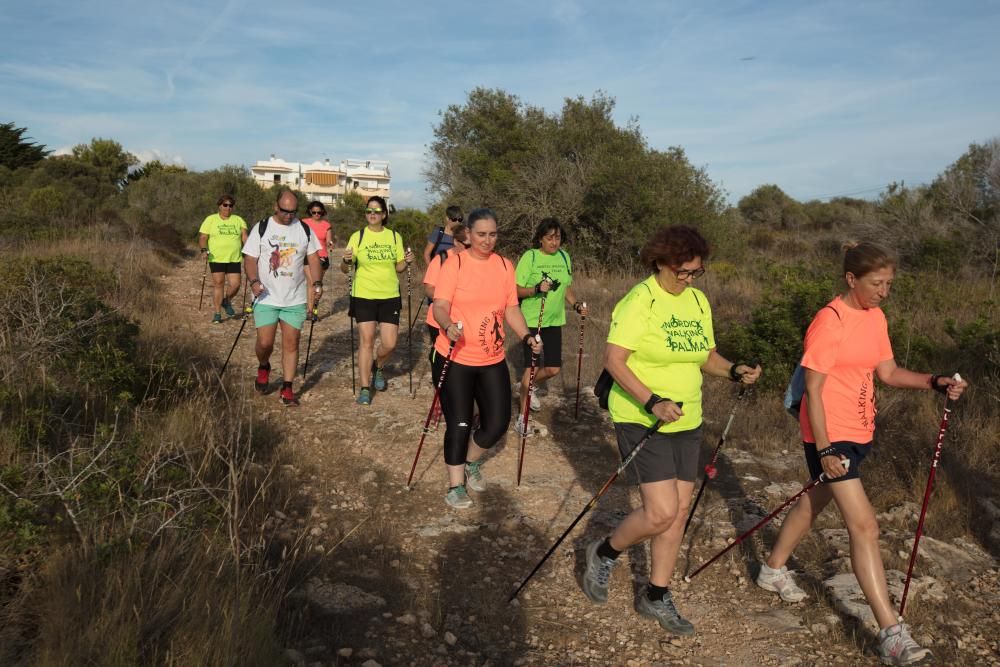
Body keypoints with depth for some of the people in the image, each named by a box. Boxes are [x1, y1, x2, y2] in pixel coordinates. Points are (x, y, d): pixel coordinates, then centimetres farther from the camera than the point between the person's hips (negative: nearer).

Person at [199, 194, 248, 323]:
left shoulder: (238, 220, 11)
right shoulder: (210, 220, 5)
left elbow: (244, 235, 2)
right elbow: (202, 237, 1)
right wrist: (204, 249, -17)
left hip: (234, 259, 2)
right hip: (216, 259, -2)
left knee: (235, 284, -3)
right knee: (218, 284, -3)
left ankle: (227, 302, 28)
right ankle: (217, 313, 6)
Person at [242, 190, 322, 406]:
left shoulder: (305, 230, 6)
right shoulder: (261, 228, -1)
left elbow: (313, 258, 9)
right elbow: (250, 258, -2)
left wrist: (316, 283, -5)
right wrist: (254, 281, -19)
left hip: (295, 300, 2)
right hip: (266, 298, -2)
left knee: (291, 343, 2)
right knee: (265, 342, -6)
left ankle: (287, 389, 11)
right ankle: (263, 367, 28)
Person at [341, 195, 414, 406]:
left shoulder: (394, 236, 6)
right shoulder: (358, 236, 0)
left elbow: (398, 268, 11)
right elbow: (344, 269, -3)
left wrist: (406, 262, -10)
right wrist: (346, 261, -25)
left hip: (390, 296, 2)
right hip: (363, 296, -2)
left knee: (390, 343, 0)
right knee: (367, 340, -2)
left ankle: (378, 367, 33)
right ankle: (365, 388, 8)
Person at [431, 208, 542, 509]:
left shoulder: (505, 266, 5)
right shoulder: (455, 264, -9)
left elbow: (511, 309, 8)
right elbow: (440, 307, -15)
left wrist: (527, 336, -7)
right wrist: (448, 326, -36)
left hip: (493, 360, 4)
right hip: (455, 359, -4)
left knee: (498, 423, 5)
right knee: (459, 424, 0)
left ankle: (471, 462, 35)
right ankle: (456, 486, 20)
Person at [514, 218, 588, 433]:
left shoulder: (564, 257, 7)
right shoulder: (530, 257, -10)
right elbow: (517, 290, -12)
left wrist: (576, 304, 2)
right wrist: (537, 289, -28)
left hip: (554, 321, 5)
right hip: (532, 321, -5)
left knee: (553, 369, 6)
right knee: (532, 368, -4)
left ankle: (530, 387, 39)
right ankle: (522, 417, 9)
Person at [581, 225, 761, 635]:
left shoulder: (699, 301, 7)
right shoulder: (640, 301, -15)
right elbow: (614, 360, -20)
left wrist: (734, 371, -4)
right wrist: (652, 402, -28)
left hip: (686, 422, 7)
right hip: (641, 420, -7)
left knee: (679, 512, 9)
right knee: (661, 512, -12)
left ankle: (656, 596, 26)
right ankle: (604, 553, 17)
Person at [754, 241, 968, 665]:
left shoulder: (876, 318, 6)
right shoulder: (830, 322, -19)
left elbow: (888, 372, 12)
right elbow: (813, 390, -19)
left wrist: (935, 383, -3)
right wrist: (824, 449, -21)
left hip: (860, 433, 9)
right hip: (831, 437, -9)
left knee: (814, 502, 21)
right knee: (865, 527, -9)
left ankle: (774, 570, 41)